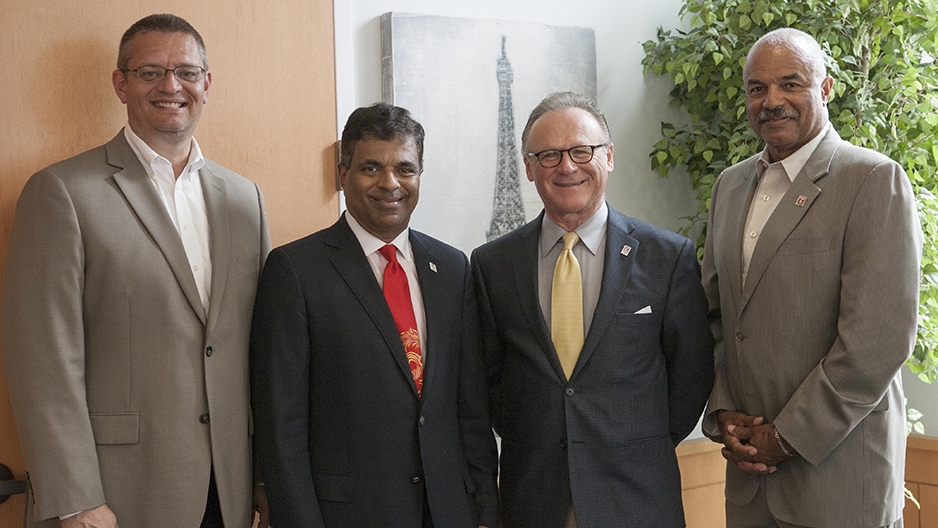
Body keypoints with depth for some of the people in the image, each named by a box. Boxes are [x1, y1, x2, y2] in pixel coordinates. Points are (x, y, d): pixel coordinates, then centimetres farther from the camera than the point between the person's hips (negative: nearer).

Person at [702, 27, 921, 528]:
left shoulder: (874, 181, -10)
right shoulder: (730, 185, 11)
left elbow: (879, 340, -17)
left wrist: (789, 438, -14)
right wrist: (722, 414, 1)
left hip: (839, 467, -5)